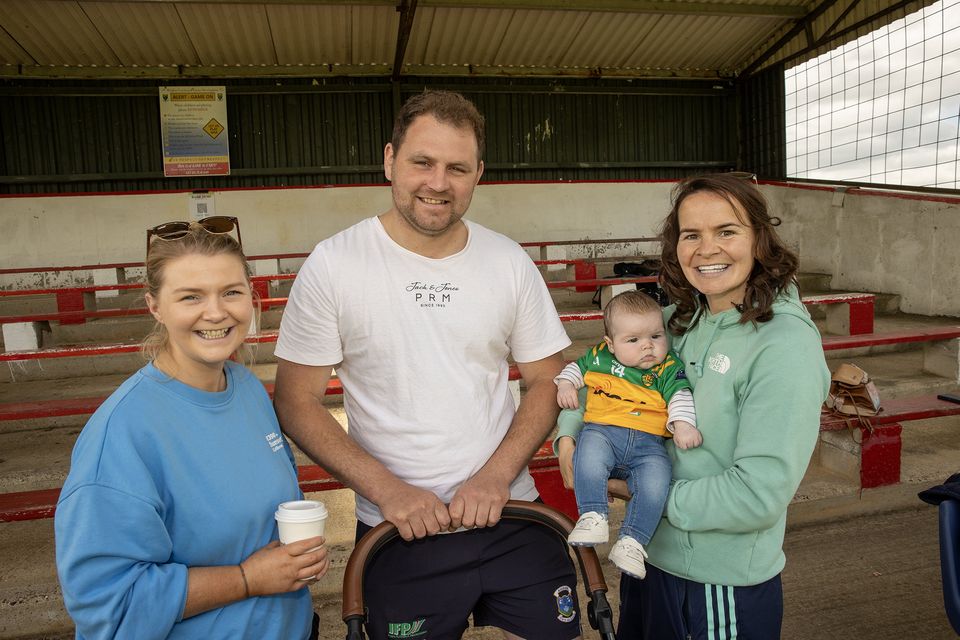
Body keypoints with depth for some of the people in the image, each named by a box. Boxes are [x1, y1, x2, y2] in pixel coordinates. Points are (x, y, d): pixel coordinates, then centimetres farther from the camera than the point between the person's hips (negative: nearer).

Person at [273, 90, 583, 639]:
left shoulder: (510, 262, -1)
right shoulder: (334, 264, -9)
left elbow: (548, 381, 3)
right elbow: (297, 401, -6)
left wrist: (495, 476, -11)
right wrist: (387, 489, -15)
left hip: (513, 522, 3)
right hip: (400, 535, -2)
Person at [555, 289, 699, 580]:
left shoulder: (668, 367, 8)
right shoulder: (599, 357, 13)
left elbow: (680, 394, -1)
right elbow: (575, 367, 29)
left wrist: (683, 424, -18)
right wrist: (565, 385, 10)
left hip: (649, 443, 0)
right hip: (602, 431, 0)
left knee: (655, 479, -28)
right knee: (590, 449, -35)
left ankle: (632, 540, -19)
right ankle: (593, 515, -30)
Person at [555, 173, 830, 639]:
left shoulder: (786, 344, -20)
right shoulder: (677, 321, -2)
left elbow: (760, 494, -24)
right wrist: (569, 433, -4)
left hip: (724, 583, -6)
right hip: (649, 556, 6)